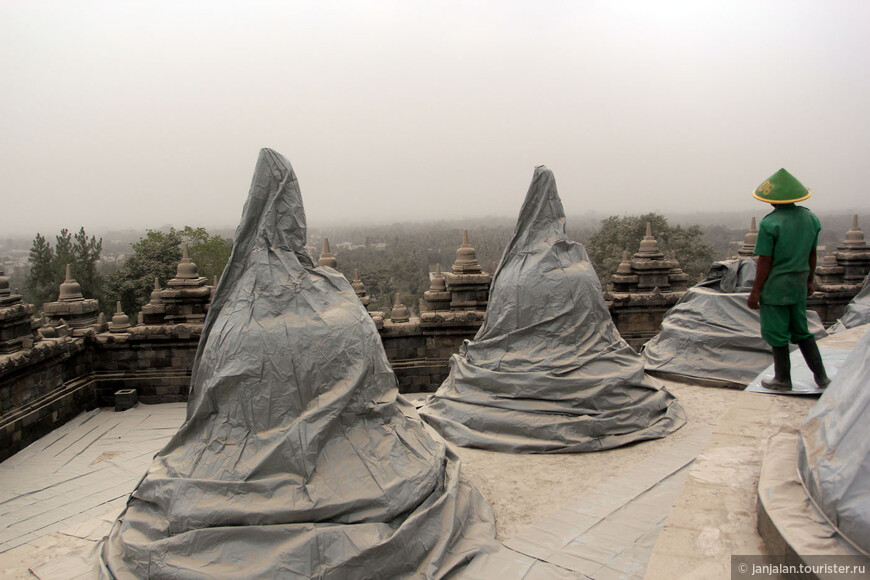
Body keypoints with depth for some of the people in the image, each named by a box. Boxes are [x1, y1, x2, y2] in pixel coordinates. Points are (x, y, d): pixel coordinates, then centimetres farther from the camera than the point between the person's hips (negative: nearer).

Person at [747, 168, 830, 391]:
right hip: (799, 285, 7)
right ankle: (821, 376, 20)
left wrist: (755, 291, -10)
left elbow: (765, 262, -16)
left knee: (777, 333, 6)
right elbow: (812, 255, 11)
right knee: (801, 331, 19)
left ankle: (783, 379, 17)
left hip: (775, 285, -7)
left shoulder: (770, 223, -17)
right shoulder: (811, 218, 3)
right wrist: (810, 280, 23)